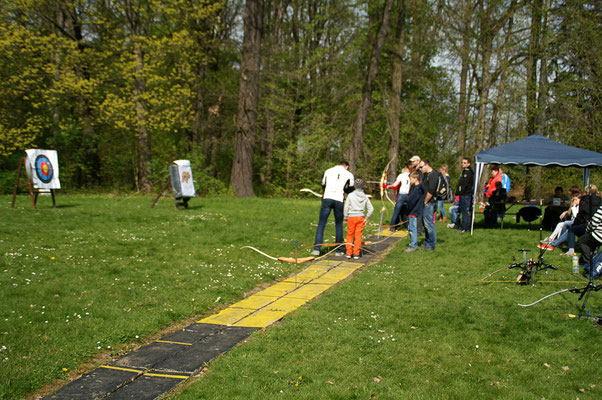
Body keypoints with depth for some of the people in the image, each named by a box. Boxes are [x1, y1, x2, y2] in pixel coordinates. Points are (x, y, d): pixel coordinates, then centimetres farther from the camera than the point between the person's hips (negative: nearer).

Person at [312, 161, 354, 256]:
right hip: (339, 200, -1)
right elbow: (351, 190, 14)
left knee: (321, 224, 2)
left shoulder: (328, 171, 17)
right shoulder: (349, 174, 11)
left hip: (327, 198, 1)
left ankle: (317, 249, -5)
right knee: (339, 225, 11)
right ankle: (338, 250, 16)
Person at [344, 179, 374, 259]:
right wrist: (366, 218, 10)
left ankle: (349, 253, 8)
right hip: (360, 217, 2)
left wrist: (345, 217, 4)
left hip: (351, 217, -2)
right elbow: (371, 209, 3)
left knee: (350, 235, 8)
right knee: (358, 236, 5)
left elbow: (346, 208, -7)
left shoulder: (351, 195, -6)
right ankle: (356, 254, 5)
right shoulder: (365, 197, 3)